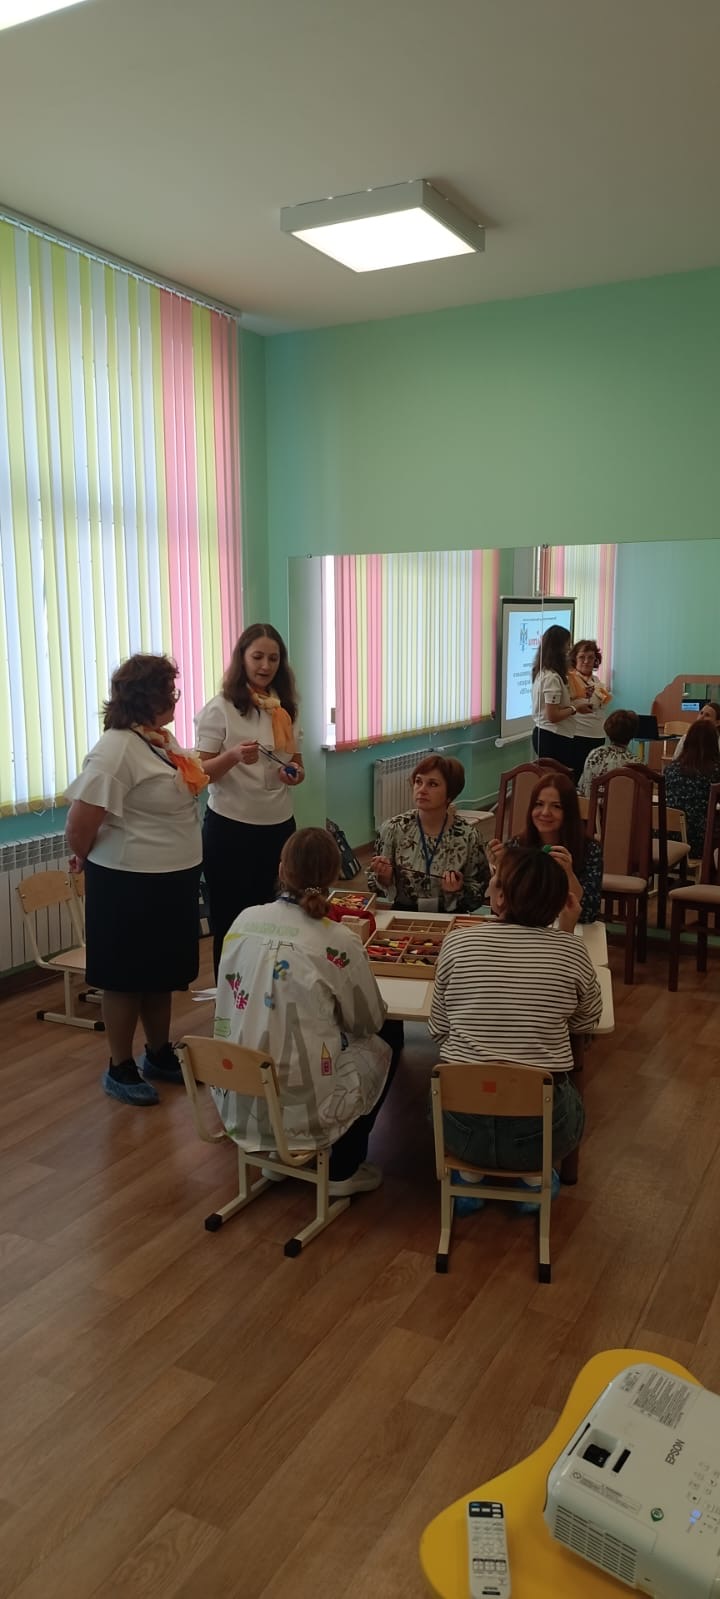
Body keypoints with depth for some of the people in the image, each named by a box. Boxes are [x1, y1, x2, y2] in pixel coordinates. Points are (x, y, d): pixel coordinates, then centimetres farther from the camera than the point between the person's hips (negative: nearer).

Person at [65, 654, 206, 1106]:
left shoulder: (162, 737, 6)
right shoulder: (117, 749, -24)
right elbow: (79, 824, -23)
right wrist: (88, 860, -7)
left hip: (173, 878, 9)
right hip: (130, 884, -9)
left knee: (163, 971, 21)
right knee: (127, 976, 7)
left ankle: (160, 1055, 38)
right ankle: (120, 1068, 25)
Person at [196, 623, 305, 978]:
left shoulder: (285, 708, 8)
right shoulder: (220, 709, -8)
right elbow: (201, 773, -10)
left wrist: (296, 774, -7)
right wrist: (234, 756, -29)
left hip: (278, 826, 5)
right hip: (231, 828, -5)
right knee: (230, 923, 4)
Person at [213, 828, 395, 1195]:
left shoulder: (244, 921, -5)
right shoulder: (339, 944, -18)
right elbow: (369, 1022, -3)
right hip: (299, 1109, -5)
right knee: (378, 1052, 22)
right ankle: (343, 1170, 28)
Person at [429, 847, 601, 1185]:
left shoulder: (457, 941, -6)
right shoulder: (570, 950, -7)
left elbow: (438, 1029, 3)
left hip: (463, 1126, 0)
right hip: (540, 1128, 0)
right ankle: (535, 1176, 17)